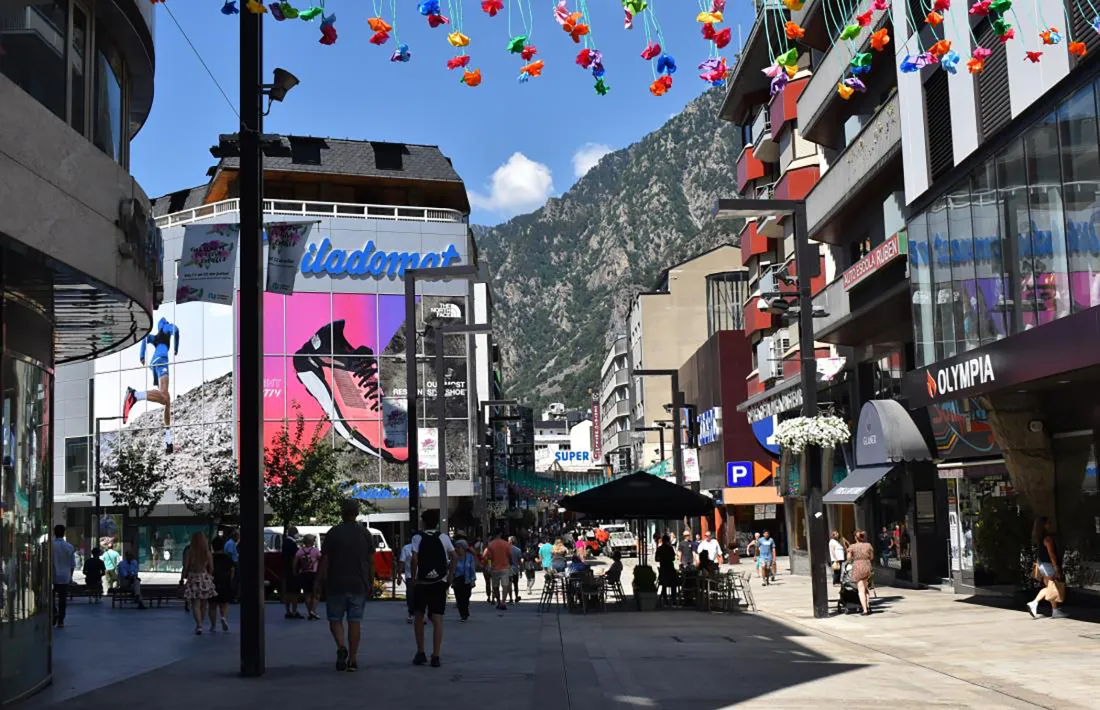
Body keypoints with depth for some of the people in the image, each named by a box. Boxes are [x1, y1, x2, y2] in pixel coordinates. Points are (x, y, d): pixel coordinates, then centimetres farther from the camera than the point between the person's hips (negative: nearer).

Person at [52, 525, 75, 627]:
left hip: (53, 577, -2)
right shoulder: (69, 547, -1)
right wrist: (70, 576, 15)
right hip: (65, 577, 2)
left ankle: (54, 612, -6)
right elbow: (72, 564, 3)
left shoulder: (50, 546, -8)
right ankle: (61, 621, 6)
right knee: (63, 599, 6)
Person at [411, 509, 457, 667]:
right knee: (437, 619, 0)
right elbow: (454, 557, -3)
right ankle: (435, 657, -5)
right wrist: (450, 577, 3)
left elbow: (414, 559, -13)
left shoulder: (418, 538, -2)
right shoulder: (443, 537, 3)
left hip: (422, 583, -1)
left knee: (419, 616, 16)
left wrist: (413, 577, -3)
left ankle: (420, 653, 14)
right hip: (440, 583, 1)